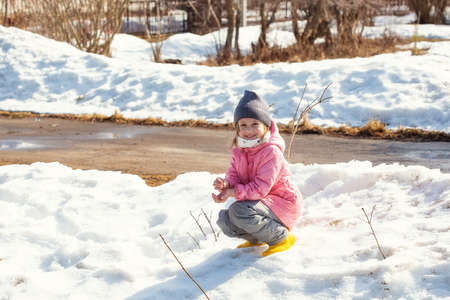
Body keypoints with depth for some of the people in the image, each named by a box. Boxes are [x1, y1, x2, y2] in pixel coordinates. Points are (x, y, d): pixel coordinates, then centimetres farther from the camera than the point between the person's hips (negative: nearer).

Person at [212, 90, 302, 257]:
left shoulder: (271, 152, -22)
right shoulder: (238, 150, 3)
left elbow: (261, 188, -26)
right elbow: (233, 174, 2)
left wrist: (234, 192, -31)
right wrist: (226, 184, -23)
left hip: (282, 203, -8)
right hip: (255, 201, 8)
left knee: (239, 211, -31)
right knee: (225, 220, -11)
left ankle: (281, 236, -13)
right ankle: (257, 239, 17)